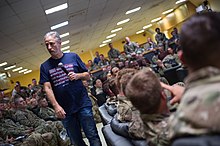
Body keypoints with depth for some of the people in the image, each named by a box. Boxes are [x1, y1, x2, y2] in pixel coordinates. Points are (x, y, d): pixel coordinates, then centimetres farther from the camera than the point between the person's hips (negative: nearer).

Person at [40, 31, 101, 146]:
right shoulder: (45, 66, 4)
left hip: (82, 104, -1)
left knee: (93, 136, 1)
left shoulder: (73, 57, 2)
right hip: (65, 110, 2)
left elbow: (87, 76, 7)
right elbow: (47, 88, -3)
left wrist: (77, 75, -14)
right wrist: (56, 106, -15)